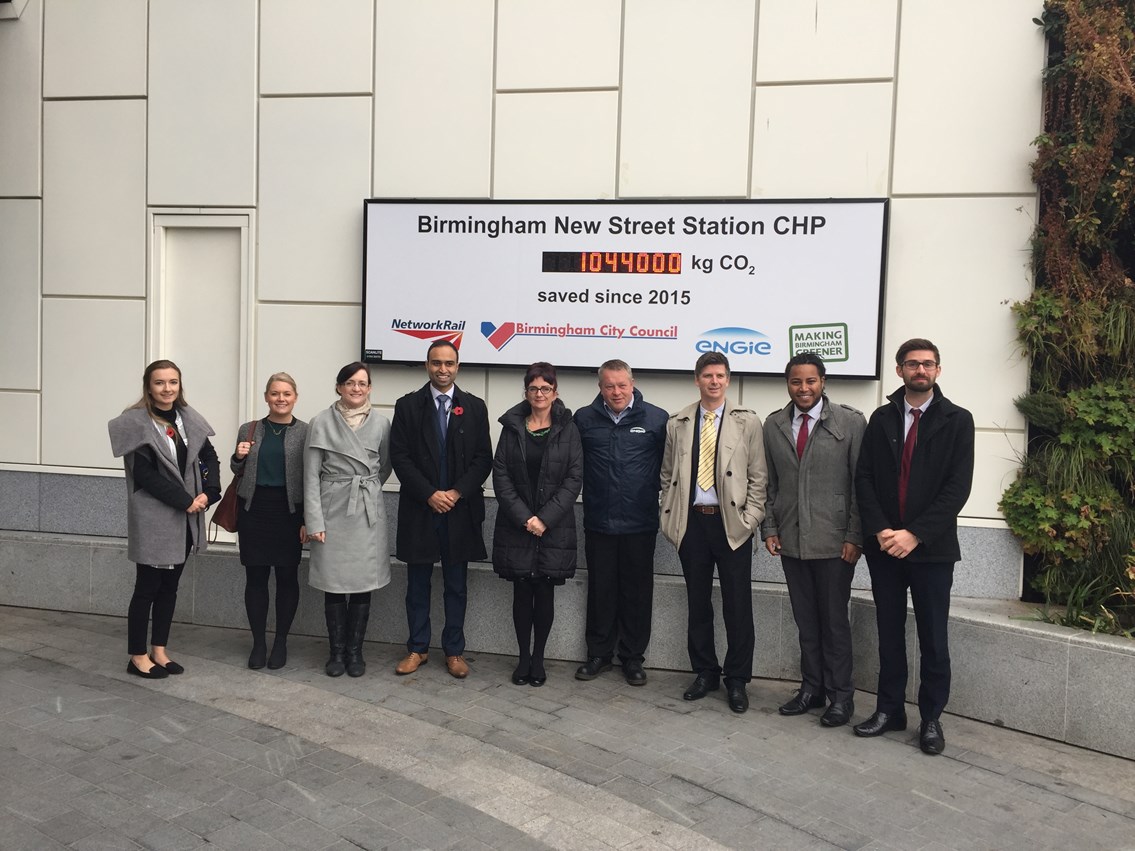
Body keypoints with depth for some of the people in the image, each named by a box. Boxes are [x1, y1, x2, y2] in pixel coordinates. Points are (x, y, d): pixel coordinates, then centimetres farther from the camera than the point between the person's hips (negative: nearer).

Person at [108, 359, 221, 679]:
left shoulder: (187, 418, 6)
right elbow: (144, 474, -17)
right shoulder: (136, 422, -11)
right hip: (152, 518, -6)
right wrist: (185, 500, -17)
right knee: (148, 587, 2)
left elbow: (209, 456, 10)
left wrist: (208, 493, -6)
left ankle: (159, 651, 25)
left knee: (170, 586, 13)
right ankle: (138, 656, 16)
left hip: (184, 518, 6)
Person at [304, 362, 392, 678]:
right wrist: (314, 521, -8)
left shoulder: (381, 423, 3)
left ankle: (355, 651, 19)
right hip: (332, 511, -1)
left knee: (362, 585, 5)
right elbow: (311, 475, -3)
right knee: (334, 585, 5)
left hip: (368, 513, 1)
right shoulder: (321, 422, -2)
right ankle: (337, 652, 19)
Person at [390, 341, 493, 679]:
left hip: (460, 509, 0)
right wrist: (429, 494, -12)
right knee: (417, 584, 9)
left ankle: (454, 651, 19)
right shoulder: (407, 406, 3)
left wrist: (456, 493, -11)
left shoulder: (474, 407, 5)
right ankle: (417, 648, 21)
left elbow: (483, 458, 1)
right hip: (419, 509, 0)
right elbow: (399, 457, -2)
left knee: (456, 585, 8)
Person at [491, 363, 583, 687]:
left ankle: (538, 658, 17)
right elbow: (500, 474, -1)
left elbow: (574, 478, -4)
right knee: (522, 592, 6)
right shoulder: (512, 426, 4)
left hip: (554, 526, -1)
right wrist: (524, 517, -11)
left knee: (545, 592, 4)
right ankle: (523, 657, 18)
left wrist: (546, 518, -12)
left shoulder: (567, 429, 1)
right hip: (516, 525, 1)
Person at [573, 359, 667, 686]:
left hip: (640, 524, -1)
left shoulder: (657, 419, -2)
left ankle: (633, 657, 22)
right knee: (600, 591, 11)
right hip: (598, 522, 1)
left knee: (637, 592, 8)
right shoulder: (584, 419, 3)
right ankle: (599, 654, 25)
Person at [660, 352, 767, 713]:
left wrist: (750, 519, -7)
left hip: (732, 523, -2)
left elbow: (758, 476, 0)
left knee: (737, 605, 2)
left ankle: (737, 680, 15)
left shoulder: (747, 421, 1)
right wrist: (670, 517, 4)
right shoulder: (677, 424, 8)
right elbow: (668, 475, 13)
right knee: (698, 603, 10)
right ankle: (705, 673, 25)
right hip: (692, 522, 2)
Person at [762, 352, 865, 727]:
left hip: (833, 541, -4)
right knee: (805, 621, 12)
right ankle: (812, 688, 25)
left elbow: (861, 484, -6)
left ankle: (840, 696, 19)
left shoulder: (850, 422, -5)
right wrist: (770, 528, 4)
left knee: (834, 622, 5)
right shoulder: (773, 425, 7)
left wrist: (855, 536, -9)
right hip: (791, 541, 4)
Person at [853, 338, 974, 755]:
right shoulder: (881, 418, 6)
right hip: (884, 545, 3)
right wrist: (881, 530, -11)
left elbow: (958, 486, -9)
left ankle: (931, 718, 19)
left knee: (933, 638, 6)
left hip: (931, 547, -2)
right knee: (889, 633, 11)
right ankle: (889, 709, 23)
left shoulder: (957, 420, -1)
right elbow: (864, 477, 2)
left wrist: (915, 534, -16)